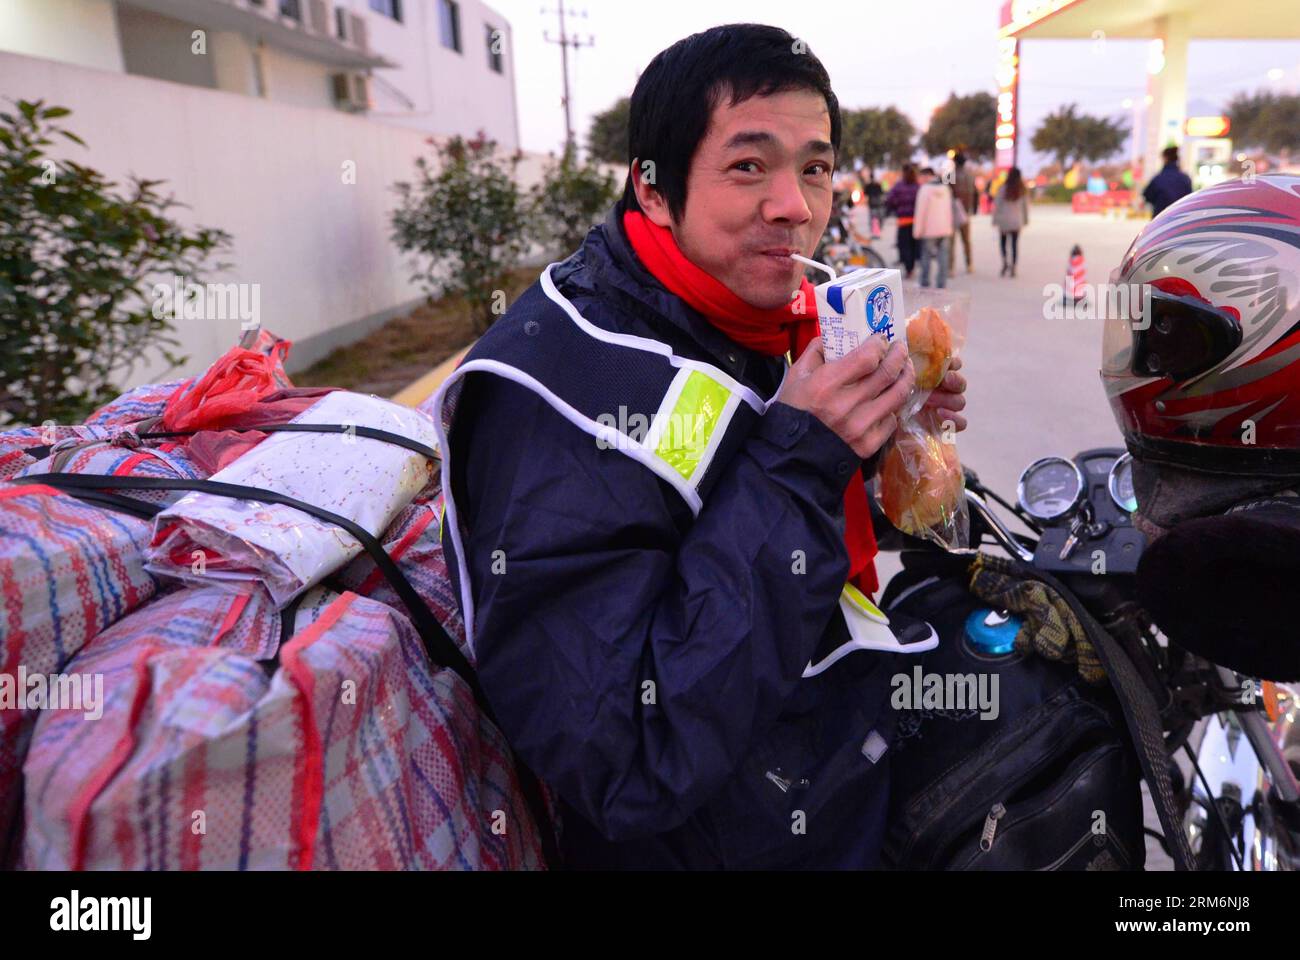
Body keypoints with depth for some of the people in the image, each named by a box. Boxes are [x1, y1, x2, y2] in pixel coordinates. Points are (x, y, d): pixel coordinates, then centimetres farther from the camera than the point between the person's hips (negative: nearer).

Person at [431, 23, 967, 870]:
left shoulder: (771, 317, -5)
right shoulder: (560, 390, -30)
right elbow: (627, 768, -34)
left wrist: (876, 431, -10)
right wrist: (802, 464, -35)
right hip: (722, 841, -7)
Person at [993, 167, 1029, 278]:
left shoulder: (1003, 188, -7)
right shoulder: (1023, 190, 1)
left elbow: (997, 205, -6)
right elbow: (1026, 205, 6)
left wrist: (995, 220, 1)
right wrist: (1026, 220, 17)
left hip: (1004, 220, -2)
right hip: (1017, 221, 2)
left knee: (1003, 242, 13)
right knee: (1015, 243, 6)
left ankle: (1005, 262, -6)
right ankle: (1013, 268, 4)